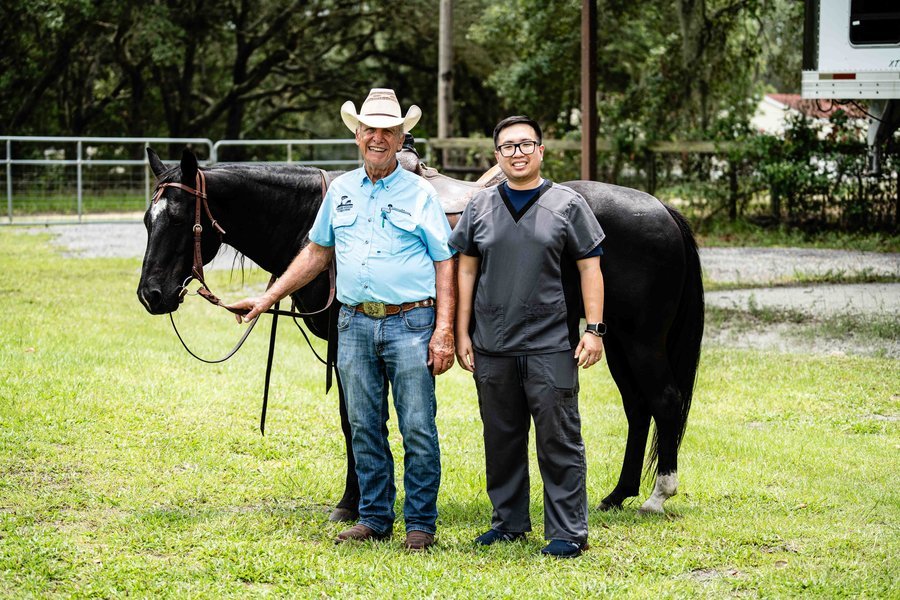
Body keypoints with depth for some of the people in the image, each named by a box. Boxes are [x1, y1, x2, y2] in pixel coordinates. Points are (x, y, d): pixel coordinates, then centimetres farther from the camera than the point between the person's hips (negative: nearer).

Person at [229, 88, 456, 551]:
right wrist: (268, 297, 15)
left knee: (418, 430, -2)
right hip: (354, 325, 4)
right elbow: (317, 253, 20)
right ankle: (374, 518, 18)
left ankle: (420, 523, 7)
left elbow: (444, 264, -2)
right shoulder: (341, 190, 12)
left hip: (409, 324, -4)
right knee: (364, 430, 9)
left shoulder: (420, 193, 0)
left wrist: (444, 331, -11)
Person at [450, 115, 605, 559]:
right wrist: (461, 333, 5)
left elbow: (589, 269, 1)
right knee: (501, 438, 12)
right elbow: (466, 271, 10)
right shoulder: (480, 207, 8)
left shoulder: (568, 205, 1)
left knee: (559, 439, -2)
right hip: (491, 347, 3)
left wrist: (594, 329, -6)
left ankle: (568, 533, 3)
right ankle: (509, 521, 26)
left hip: (551, 346, -3)